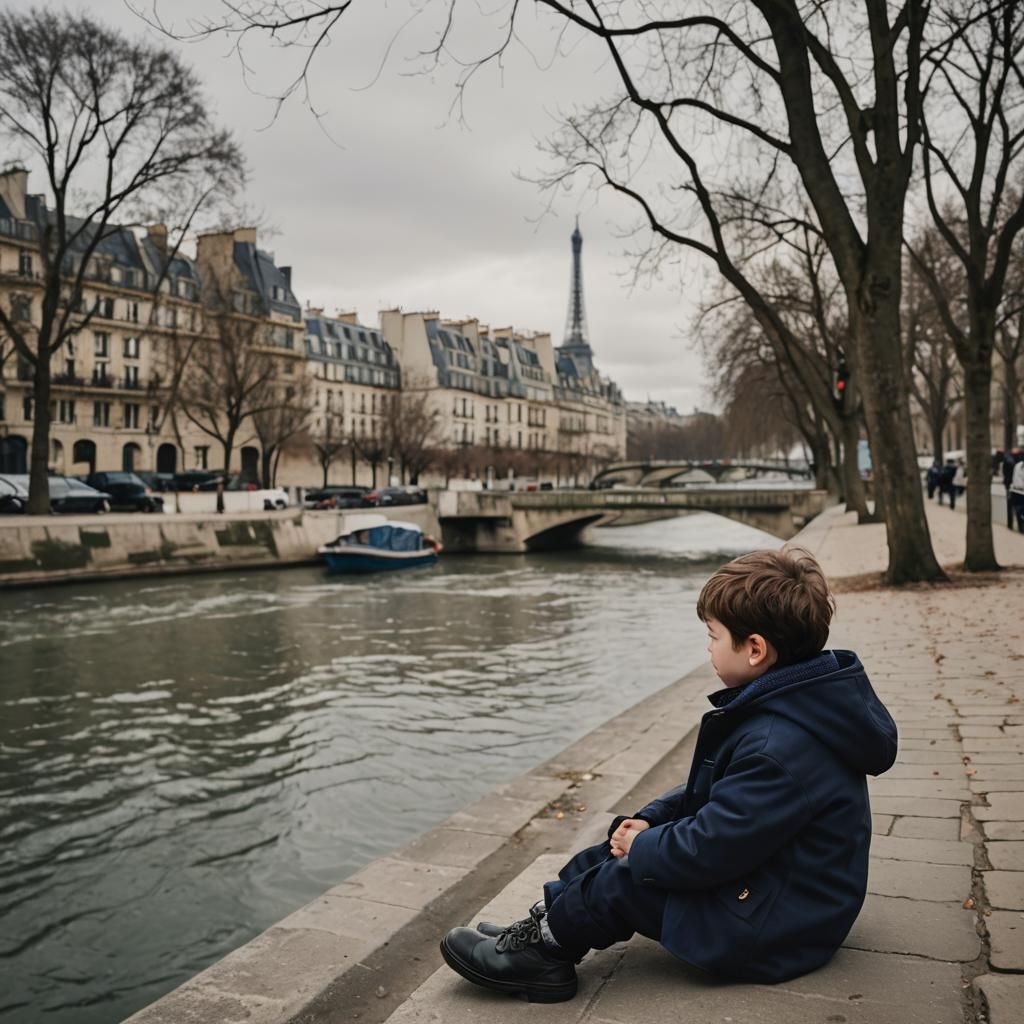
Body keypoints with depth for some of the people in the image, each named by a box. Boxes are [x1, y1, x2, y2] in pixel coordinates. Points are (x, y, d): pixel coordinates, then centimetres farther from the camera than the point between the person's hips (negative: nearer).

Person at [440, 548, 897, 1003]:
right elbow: (711, 791, 12)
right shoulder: (786, 705, 2)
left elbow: (707, 851, -30)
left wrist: (641, 847, -12)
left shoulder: (778, 748, -32)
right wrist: (650, 819, 1)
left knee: (623, 880, -9)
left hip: (773, 930, -10)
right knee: (622, 848, 8)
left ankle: (542, 946, 11)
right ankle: (543, 924, 14)